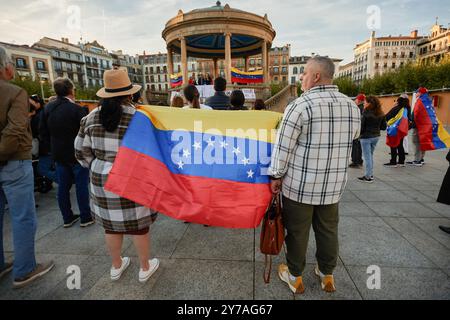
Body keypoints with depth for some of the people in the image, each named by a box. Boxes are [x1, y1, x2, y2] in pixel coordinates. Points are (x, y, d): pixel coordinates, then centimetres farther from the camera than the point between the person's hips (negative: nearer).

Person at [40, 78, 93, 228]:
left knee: (63, 186, 12)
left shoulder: (48, 108, 1)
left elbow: (43, 133, 5)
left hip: (58, 155, 6)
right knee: (81, 186, 4)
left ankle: (67, 218, 24)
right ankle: (85, 218, 13)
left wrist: (55, 145, 17)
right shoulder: (76, 109, -18)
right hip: (77, 154, -6)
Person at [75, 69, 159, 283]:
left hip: (102, 178, 5)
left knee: (111, 223, 19)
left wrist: (97, 168, 19)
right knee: (138, 224, 11)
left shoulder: (91, 117, 0)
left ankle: (116, 266, 40)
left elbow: (82, 152, 5)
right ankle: (145, 268, 30)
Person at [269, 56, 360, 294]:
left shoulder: (301, 105, -16)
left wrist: (276, 176, -4)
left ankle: (295, 277, 30)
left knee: (297, 232, 11)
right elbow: (352, 138, 15)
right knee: (328, 230, 20)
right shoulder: (352, 106, 4)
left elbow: (283, 146, -15)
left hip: (299, 185, -5)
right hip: (334, 185, 6)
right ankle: (327, 276, 38)